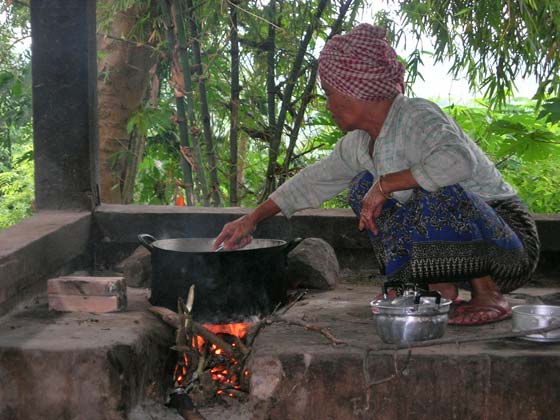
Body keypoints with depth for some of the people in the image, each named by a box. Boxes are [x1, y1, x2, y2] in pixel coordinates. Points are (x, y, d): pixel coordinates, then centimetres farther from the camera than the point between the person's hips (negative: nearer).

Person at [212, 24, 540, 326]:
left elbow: (458, 160, -43)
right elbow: (315, 181, 17)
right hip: (449, 234, 8)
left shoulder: (417, 117, -23)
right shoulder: (360, 140, 4)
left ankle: (489, 295, -17)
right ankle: (442, 291, -1)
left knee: (437, 187, -35)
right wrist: (253, 218, 19)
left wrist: (385, 184, -34)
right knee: (364, 186, 2)